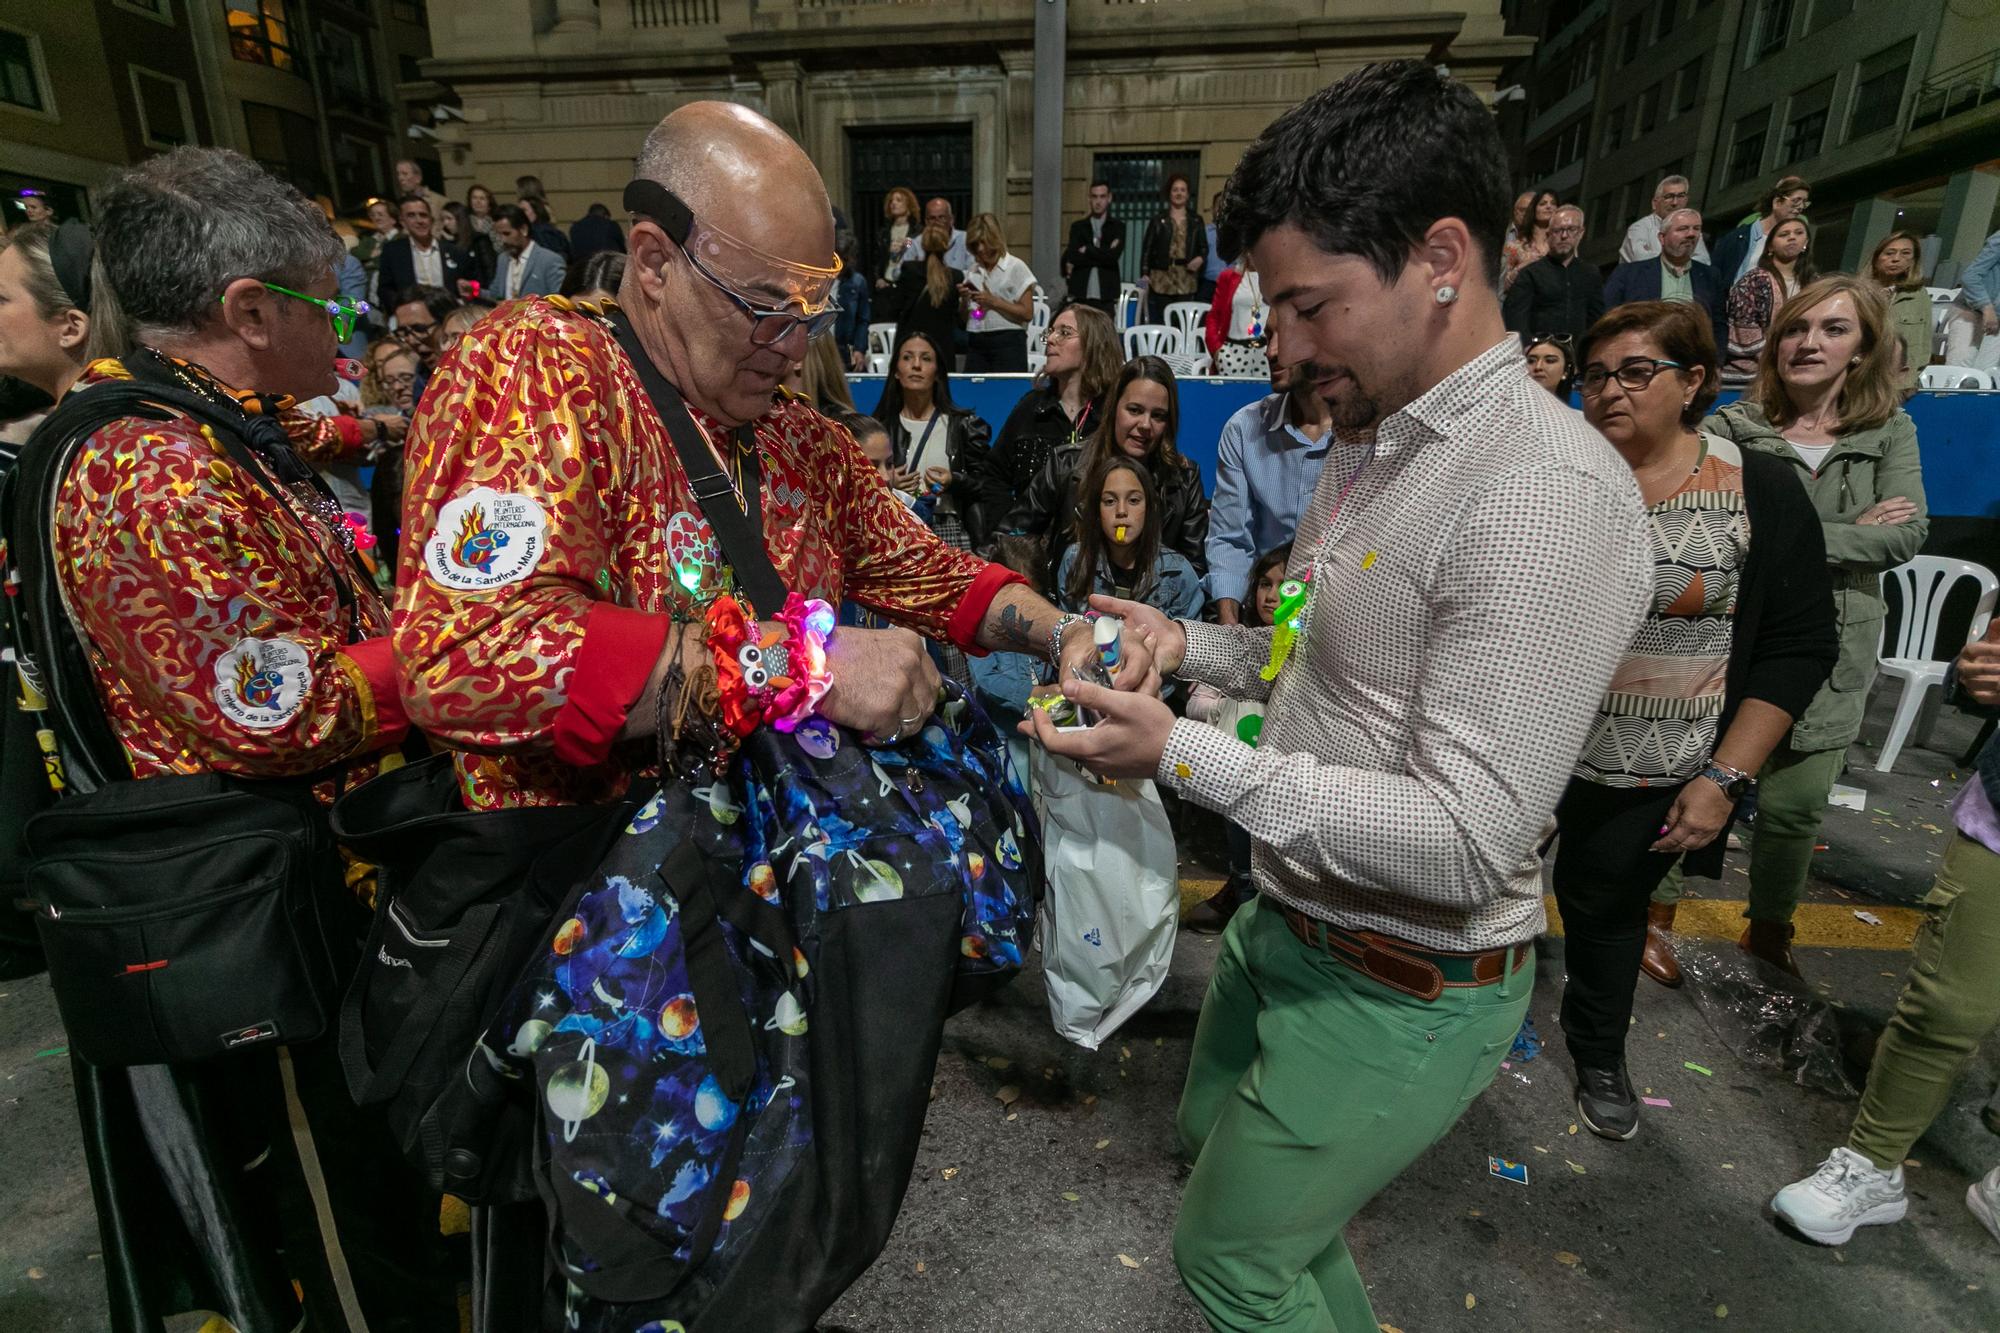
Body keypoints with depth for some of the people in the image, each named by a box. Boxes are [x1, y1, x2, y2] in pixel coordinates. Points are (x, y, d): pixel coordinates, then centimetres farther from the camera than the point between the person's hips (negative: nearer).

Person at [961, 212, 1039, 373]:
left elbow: (1027, 314, -7)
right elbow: (964, 319, 17)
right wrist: (964, 299, -2)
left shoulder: (1015, 267, 2)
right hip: (977, 343, 4)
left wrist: (994, 302, -12)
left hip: (1007, 343, -4)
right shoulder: (974, 270, 15)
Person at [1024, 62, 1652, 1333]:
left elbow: (1465, 845, -28)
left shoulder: (1552, 496, -27)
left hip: (1404, 989, -9)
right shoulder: (1371, 444, 3)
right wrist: (1190, 644, -1)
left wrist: (1181, 754, -28)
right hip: (1294, 924, 9)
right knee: (1215, 1131, 29)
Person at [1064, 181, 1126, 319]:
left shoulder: (1117, 227, 8)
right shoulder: (1078, 227, 12)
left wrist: (1086, 250, -2)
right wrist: (1102, 254, -6)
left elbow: (1113, 256, -8)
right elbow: (1070, 258, -4)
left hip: (1106, 297, -1)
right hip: (1080, 295, 1)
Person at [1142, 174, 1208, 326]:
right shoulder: (1158, 219, 7)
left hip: (1187, 281, 1)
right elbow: (1147, 248, 4)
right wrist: (1145, 273, -6)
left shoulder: (1196, 220, 12)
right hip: (1161, 279, -1)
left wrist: (1201, 258, -8)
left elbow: (1204, 247, 15)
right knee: (1157, 322, -1)